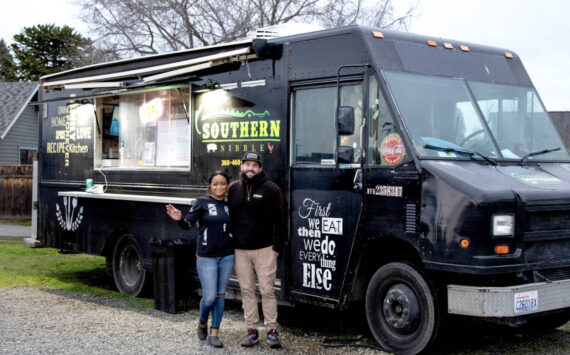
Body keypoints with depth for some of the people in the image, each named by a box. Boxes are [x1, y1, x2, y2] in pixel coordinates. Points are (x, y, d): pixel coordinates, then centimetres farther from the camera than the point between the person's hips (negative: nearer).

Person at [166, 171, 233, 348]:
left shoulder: (229, 206, 9)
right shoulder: (202, 203, -2)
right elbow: (188, 224, -10)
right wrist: (179, 219, -28)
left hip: (227, 257, 4)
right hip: (206, 257, -3)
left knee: (220, 296, 6)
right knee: (209, 297, -6)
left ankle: (214, 334, 14)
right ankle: (202, 323, 25)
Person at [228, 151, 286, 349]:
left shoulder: (271, 189, -1)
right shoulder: (234, 189, 10)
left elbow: (279, 220, -2)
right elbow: (228, 217, 15)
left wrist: (276, 246, -8)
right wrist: (229, 244, 9)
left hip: (264, 249, -4)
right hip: (240, 250, 4)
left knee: (267, 291, -2)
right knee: (247, 291, 7)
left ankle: (272, 331, 6)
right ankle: (252, 331, 14)